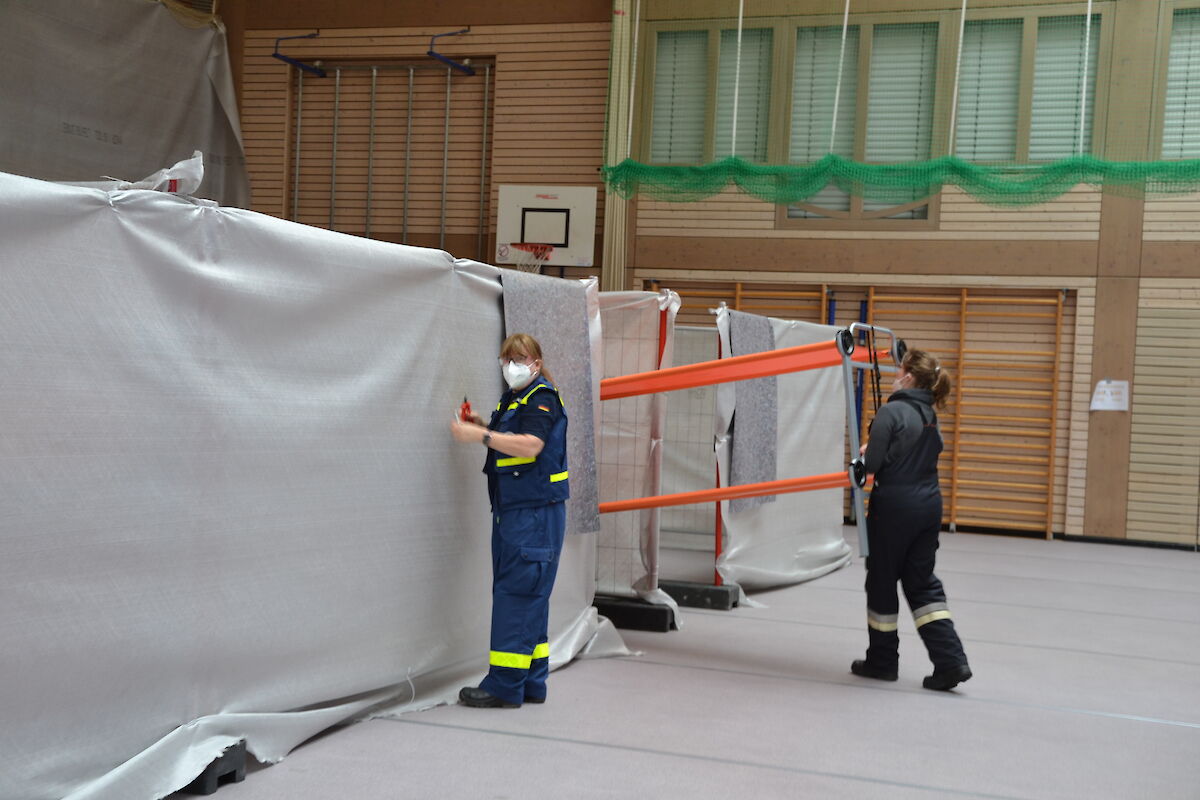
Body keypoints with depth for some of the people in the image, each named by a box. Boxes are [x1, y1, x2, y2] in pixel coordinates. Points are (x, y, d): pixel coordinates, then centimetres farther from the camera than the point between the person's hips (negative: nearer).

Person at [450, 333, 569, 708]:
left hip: (536, 512, -10)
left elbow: (531, 445, -24)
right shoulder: (511, 400, 19)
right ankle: (531, 684, 19)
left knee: (517, 594, -10)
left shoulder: (542, 398, -9)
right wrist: (484, 428, 12)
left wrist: (482, 436, -24)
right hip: (511, 510, 10)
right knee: (525, 596, 12)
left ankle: (505, 686, -8)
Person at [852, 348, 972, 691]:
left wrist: (863, 455, 4)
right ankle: (950, 660, 3)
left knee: (882, 580, 8)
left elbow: (871, 464, -17)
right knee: (922, 582, 12)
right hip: (929, 505, 7)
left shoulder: (891, 412, -15)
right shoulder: (930, 415, 11)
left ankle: (882, 661, 20)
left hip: (894, 505, -7)